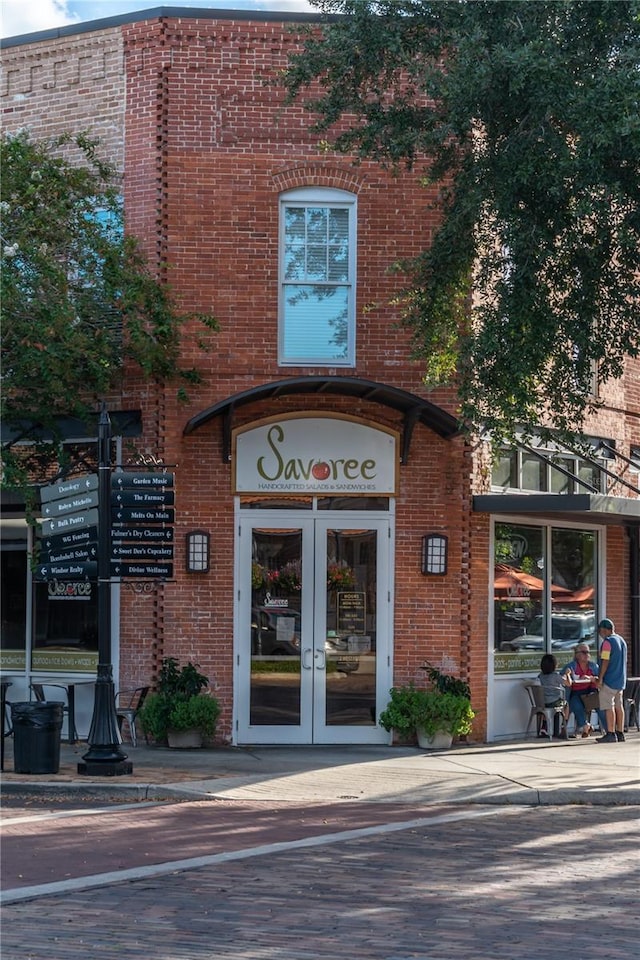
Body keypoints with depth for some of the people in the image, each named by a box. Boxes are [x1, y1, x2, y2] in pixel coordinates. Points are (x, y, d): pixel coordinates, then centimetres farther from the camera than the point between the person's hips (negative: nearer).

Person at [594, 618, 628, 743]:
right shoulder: (621, 640, 13)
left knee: (609, 707, -6)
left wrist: (600, 679, -14)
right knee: (618, 706, 11)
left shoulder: (607, 642, -14)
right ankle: (620, 733, 13)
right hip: (620, 680, 9)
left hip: (609, 680, -9)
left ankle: (611, 734, -8)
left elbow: (605, 662, -18)